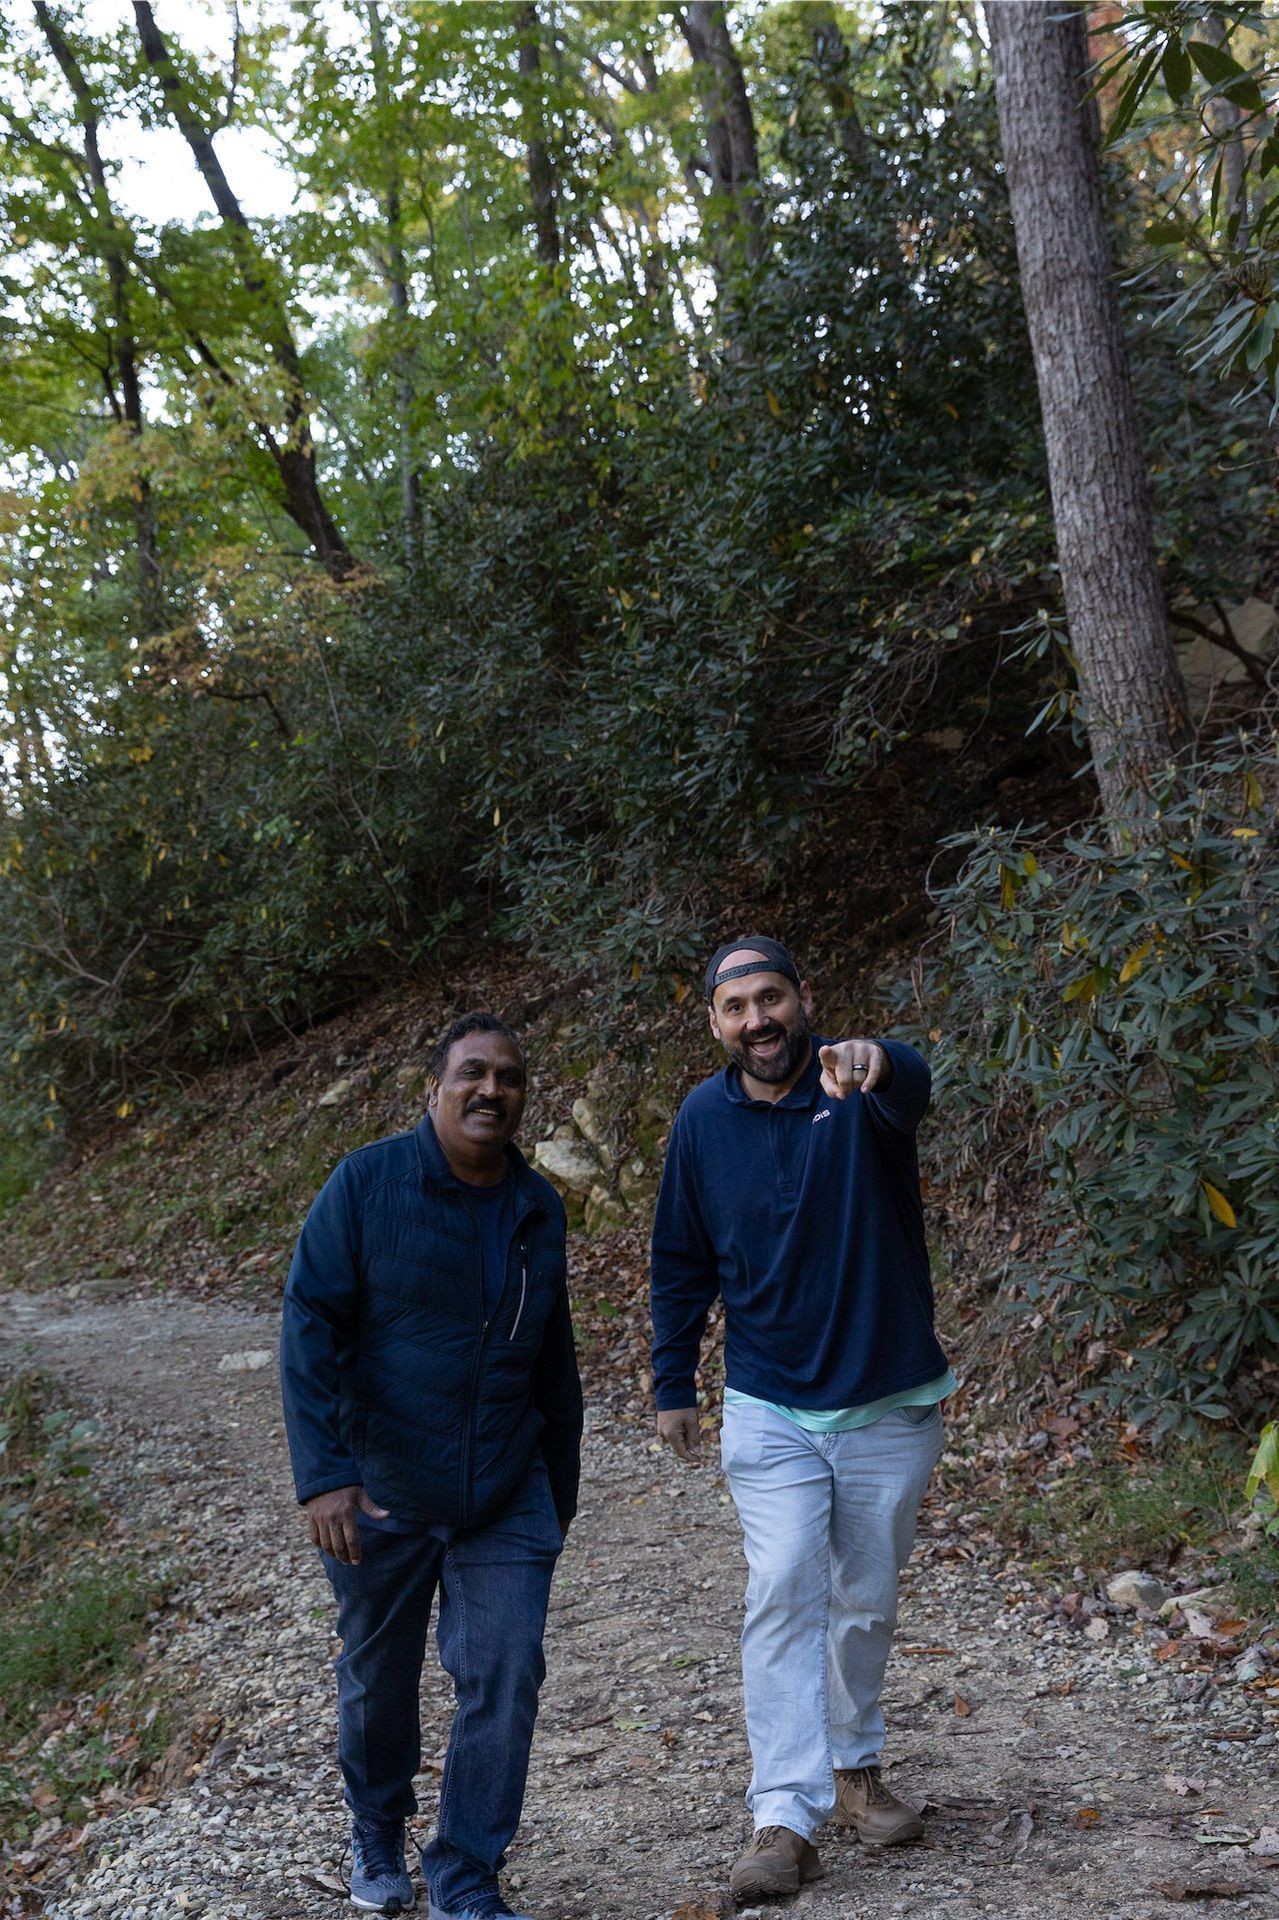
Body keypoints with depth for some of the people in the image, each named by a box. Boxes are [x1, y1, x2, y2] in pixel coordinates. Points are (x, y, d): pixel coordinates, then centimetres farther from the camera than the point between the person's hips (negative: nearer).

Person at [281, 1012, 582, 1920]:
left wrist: (561, 1491, 18)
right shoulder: (367, 1183, -10)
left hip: (507, 1501, 3)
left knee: (504, 1683, -3)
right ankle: (378, 1838, 41)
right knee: (378, 1678, 15)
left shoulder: (540, 1208, 4)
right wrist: (324, 1474, -22)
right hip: (382, 1496, -2)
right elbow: (310, 1330, -14)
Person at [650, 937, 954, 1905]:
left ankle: (855, 1767, 36)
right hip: (771, 1413, 1)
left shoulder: (862, 1088, -14)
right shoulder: (704, 1119, -4)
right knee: (784, 1597, -9)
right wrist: (673, 1386, 8)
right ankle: (787, 1818, -5)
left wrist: (874, 1062, -64)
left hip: (890, 1406, 0)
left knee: (868, 1603, 14)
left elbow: (912, 1083, -41)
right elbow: (681, 1264, 7)